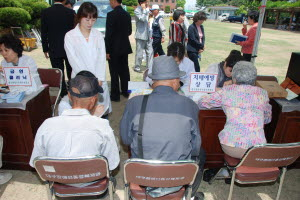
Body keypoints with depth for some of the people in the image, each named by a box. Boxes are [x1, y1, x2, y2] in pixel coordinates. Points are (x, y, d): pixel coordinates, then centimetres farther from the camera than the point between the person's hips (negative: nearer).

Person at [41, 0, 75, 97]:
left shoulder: (45, 12, -3)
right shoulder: (71, 12, -7)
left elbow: (43, 33, 0)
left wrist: (45, 49, 8)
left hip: (54, 50, 0)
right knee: (71, 74, 14)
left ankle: (64, 95, 12)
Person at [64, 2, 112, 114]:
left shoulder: (98, 35, 8)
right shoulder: (70, 36, 0)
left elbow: (102, 58, 3)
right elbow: (74, 60, -5)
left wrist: (99, 79, -9)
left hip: (99, 81, 2)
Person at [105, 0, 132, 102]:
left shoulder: (111, 15, -14)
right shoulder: (127, 14, 6)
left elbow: (108, 34, -16)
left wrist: (107, 51, -13)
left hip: (114, 48, -7)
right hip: (125, 47, 7)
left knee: (114, 72, 0)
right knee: (124, 70, 15)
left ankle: (115, 95, 8)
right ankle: (126, 91, 26)